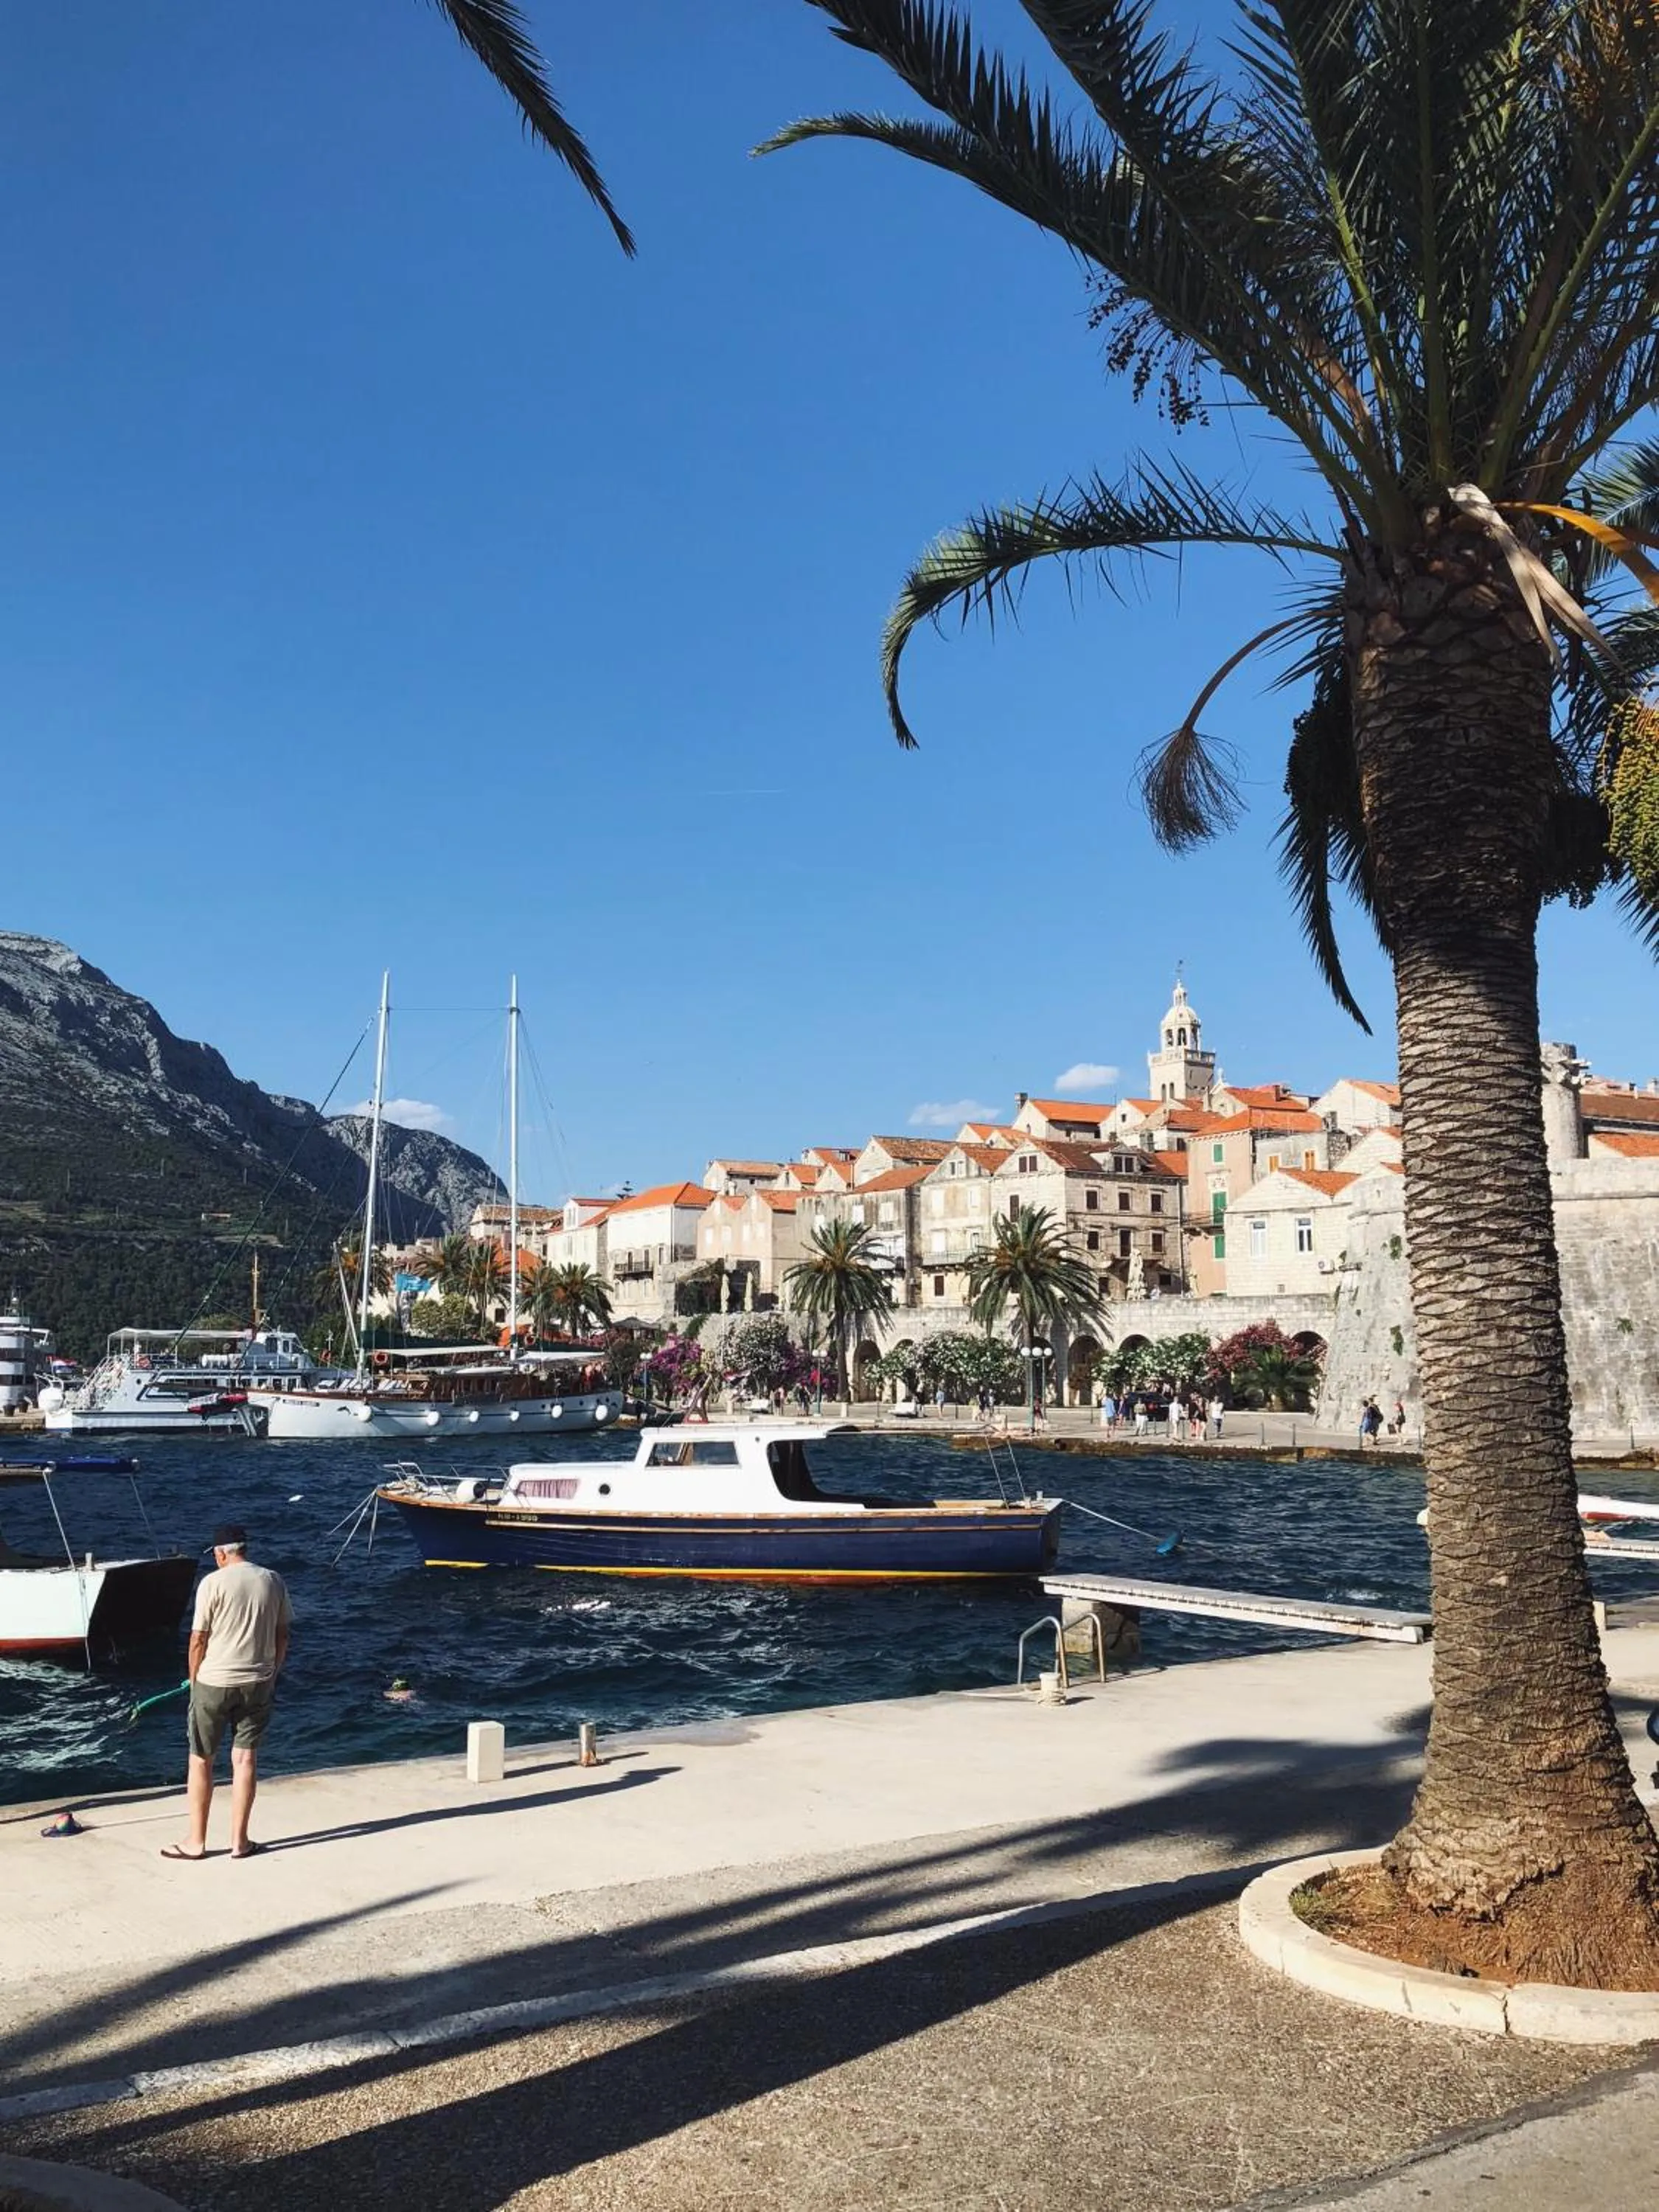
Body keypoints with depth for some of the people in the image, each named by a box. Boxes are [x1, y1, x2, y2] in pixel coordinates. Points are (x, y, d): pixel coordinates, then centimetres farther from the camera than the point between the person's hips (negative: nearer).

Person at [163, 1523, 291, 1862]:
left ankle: (196, 1841, 17)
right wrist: (272, 1675, 18)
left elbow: (198, 1639, -8)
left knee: (201, 1761, 10)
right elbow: (283, 1635, 7)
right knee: (245, 1757, 10)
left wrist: (193, 1679, 6)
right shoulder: (273, 1581, 2)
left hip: (214, 1682, -3)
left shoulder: (213, 1583, -11)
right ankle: (239, 1841, 13)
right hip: (258, 1684, 3)